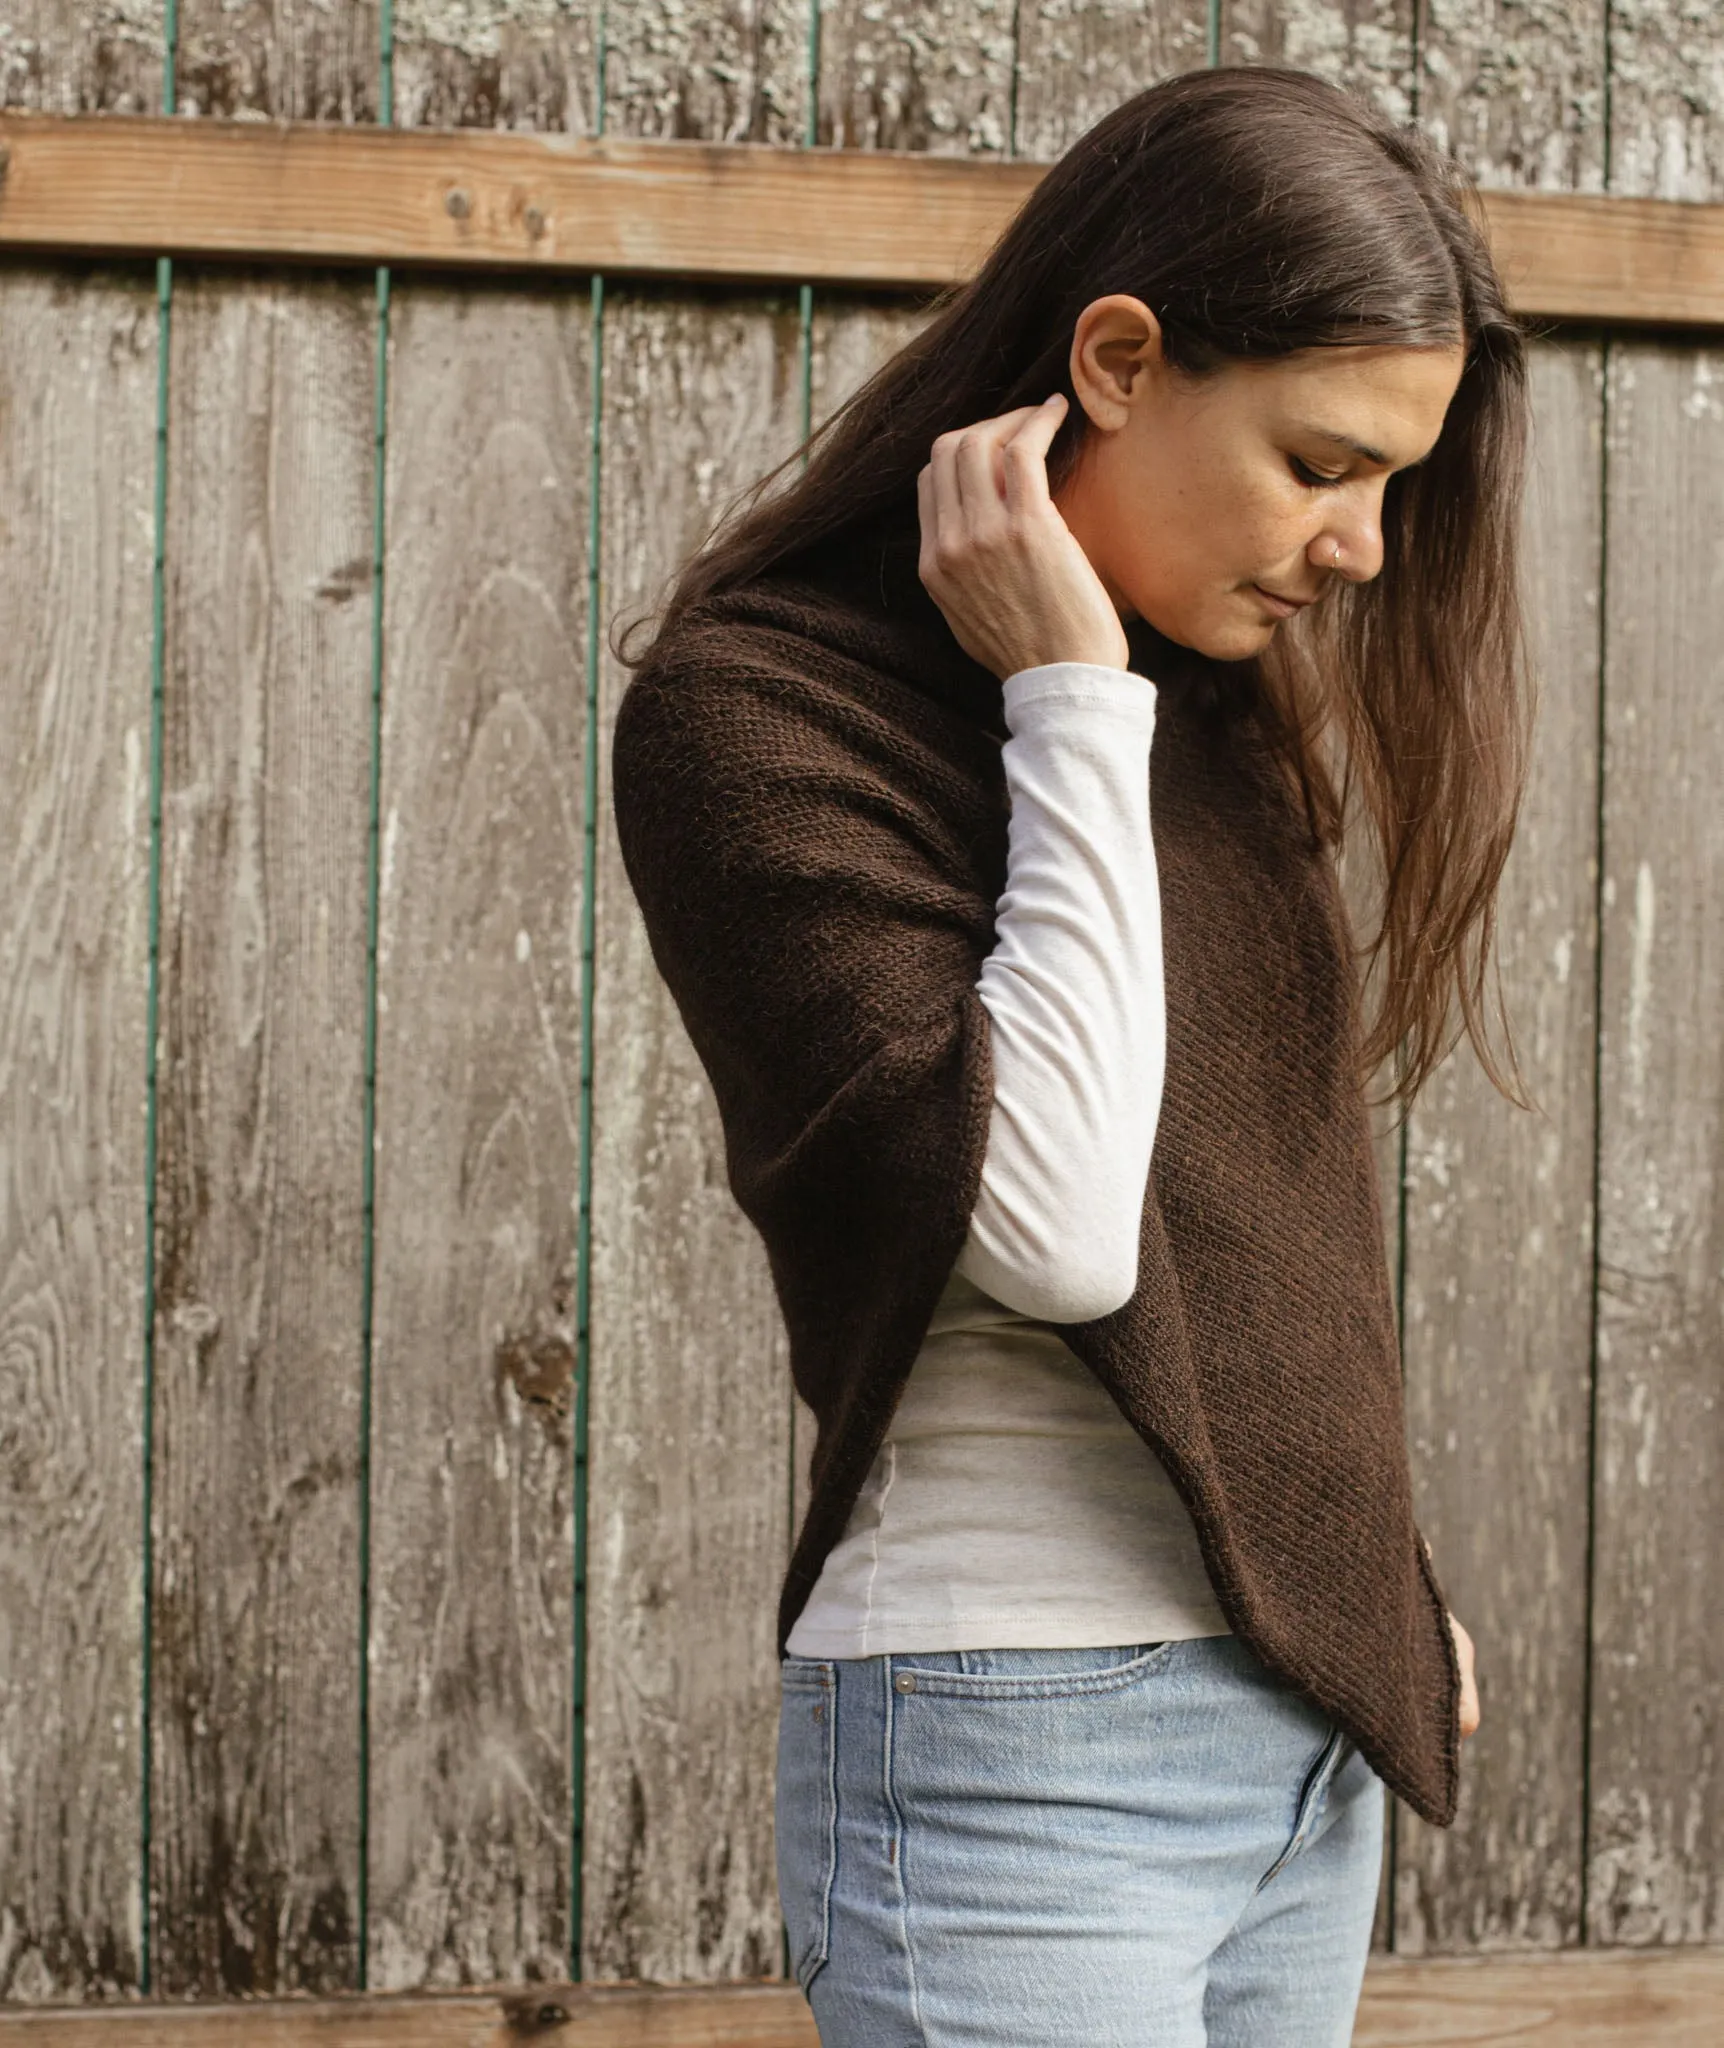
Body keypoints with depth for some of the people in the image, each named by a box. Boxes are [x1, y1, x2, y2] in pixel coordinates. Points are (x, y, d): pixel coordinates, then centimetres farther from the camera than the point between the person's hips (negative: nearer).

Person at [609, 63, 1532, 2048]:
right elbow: (1045, 1221, -21)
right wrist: (1076, 711, -15)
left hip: (1310, 1729, 7)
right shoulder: (749, 709, -10)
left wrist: (1372, 1581, 11)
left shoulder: (1209, 701, 11)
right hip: (1024, 1757, -7)